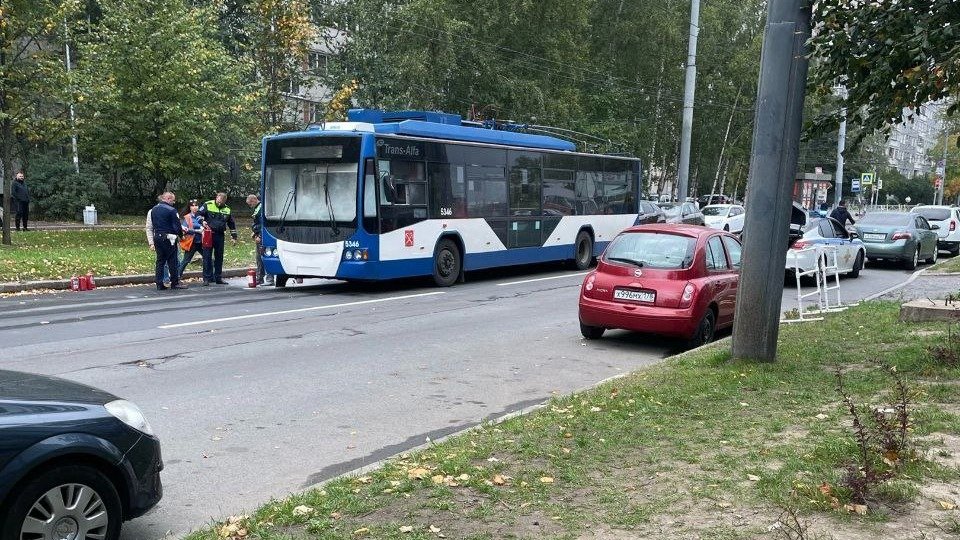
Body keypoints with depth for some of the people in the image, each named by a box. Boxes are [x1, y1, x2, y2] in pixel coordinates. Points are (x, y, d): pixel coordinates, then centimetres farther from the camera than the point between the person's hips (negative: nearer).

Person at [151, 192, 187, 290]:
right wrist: (181, 234, 5)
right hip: (168, 238, -7)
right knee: (172, 260, 1)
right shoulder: (171, 210, -13)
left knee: (160, 260, 10)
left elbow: (153, 224, 16)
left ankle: (159, 284, 8)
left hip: (157, 237, 7)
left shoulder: (153, 210, 11)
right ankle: (175, 283, 6)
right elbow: (177, 226, -11)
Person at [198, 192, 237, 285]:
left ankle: (218, 278, 17)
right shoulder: (208, 205, -2)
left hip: (220, 235, 4)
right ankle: (207, 278, 0)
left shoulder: (227, 209, 10)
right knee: (207, 256, -3)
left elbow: (232, 224, 17)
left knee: (219, 257, 9)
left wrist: (234, 237, 14)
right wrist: (202, 221, -18)